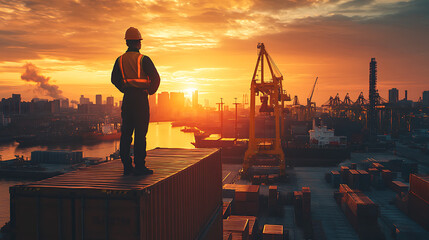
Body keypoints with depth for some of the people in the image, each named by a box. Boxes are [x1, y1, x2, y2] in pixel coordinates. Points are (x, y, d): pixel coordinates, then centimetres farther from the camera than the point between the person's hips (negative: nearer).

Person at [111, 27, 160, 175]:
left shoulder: (120, 60, 8)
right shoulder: (143, 59, -8)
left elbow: (114, 79, 14)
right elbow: (156, 78, -12)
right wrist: (151, 91, 4)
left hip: (127, 97, 6)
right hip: (141, 97, -5)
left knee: (126, 132, 8)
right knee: (140, 133, -4)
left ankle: (127, 166, 11)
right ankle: (139, 166, -4)